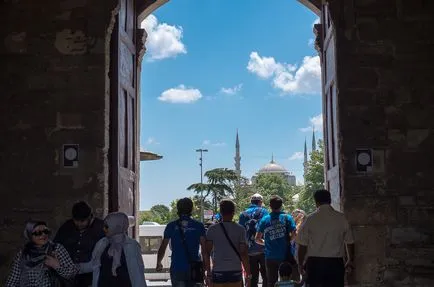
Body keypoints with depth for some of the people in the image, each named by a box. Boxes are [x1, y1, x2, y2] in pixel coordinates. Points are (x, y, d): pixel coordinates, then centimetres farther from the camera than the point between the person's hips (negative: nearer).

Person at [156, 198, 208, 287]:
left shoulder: (171, 226, 2)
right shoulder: (198, 226, 0)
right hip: (193, 268, 0)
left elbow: (162, 247, 7)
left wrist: (158, 263, 22)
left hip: (176, 268, 0)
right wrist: (206, 265, -3)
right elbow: (204, 248, -6)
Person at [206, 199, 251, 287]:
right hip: (235, 271, 0)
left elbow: (207, 252, -2)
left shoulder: (212, 229, -1)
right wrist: (248, 274, 1)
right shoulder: (240, 229, -3)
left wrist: (208, 272, 5)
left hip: (218, 271, 0)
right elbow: (243, 253, -6)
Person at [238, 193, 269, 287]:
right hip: (262, 249, -3)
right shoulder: (263, 211, -2)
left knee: (253, 277, 10)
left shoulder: (243, 214, 7)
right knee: (266, 276, 4)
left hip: (249, 250, 3)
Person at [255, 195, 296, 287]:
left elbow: (258, 239, 3)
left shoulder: (264, 220, 1)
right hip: (285, 256, -1)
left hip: (270, 256, 1)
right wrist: (287, 241, 7)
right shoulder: (287, 218, -4)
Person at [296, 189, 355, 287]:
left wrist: (300, 264, 9)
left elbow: (302, 245, -5)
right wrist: (350, 261, 22)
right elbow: (350, 242, 6)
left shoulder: (310, 219, -6)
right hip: (336, 263, 1)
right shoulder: (341, 218, -1)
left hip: (315, 263, -1)